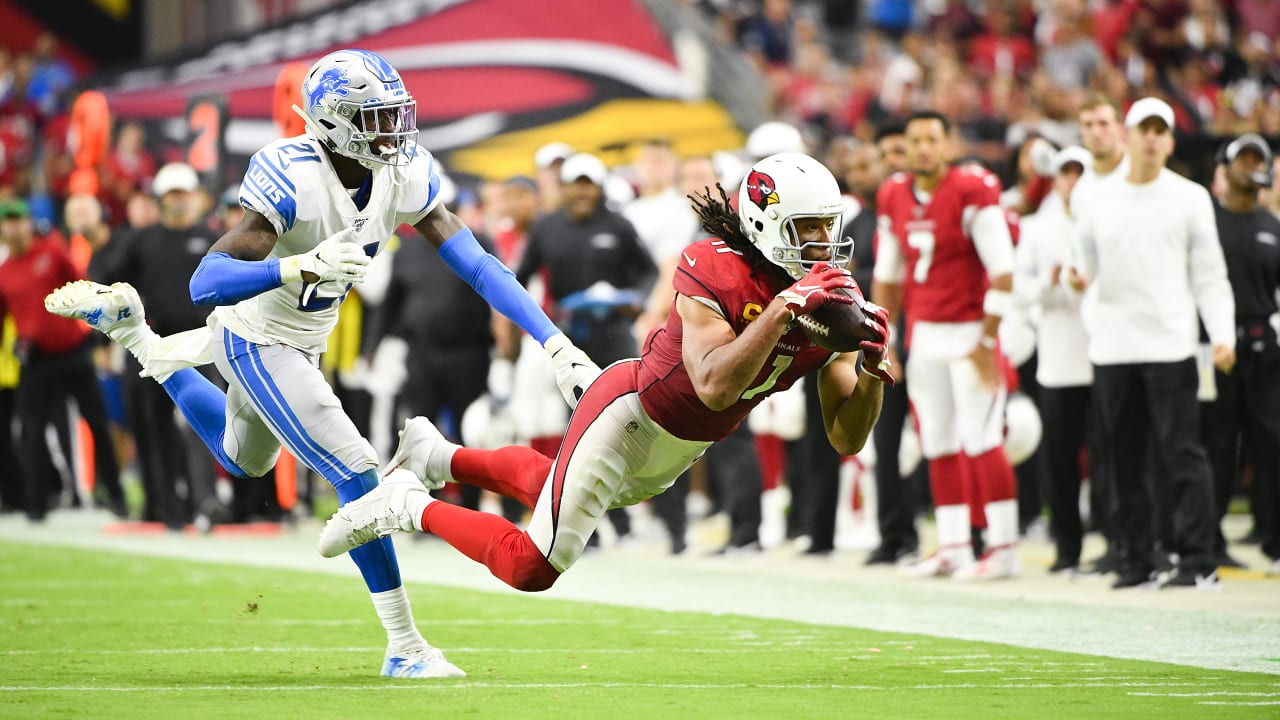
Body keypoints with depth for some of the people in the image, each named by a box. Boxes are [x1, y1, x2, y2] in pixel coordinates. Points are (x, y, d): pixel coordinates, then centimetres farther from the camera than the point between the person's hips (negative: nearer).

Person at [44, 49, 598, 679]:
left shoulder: (405, 177, -13)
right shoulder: (294, 181, -33)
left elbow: (478, 265, -14)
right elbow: (206, 283, -38)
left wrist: (557, 345, -22)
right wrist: (304, 266, -53)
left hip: (301, 344, 8)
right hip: (258, 343, -8)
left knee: (243, 461, 33)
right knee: (358, 475, -14)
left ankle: (133, 335, 43)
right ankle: (404, 647, -4)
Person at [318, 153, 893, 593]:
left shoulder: (831, 295, -10)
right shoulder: (713, 269, -28)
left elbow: (846, 439, -11)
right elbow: (714, 386, -41)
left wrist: (871, 369, -30)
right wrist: (783, 308, -44)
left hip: (680, 450, 8)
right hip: (630, 416, -8)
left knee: (548, 485, 29)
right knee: (531, 569, -7)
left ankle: (438, 459, 48)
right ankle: (413, 508, 13)